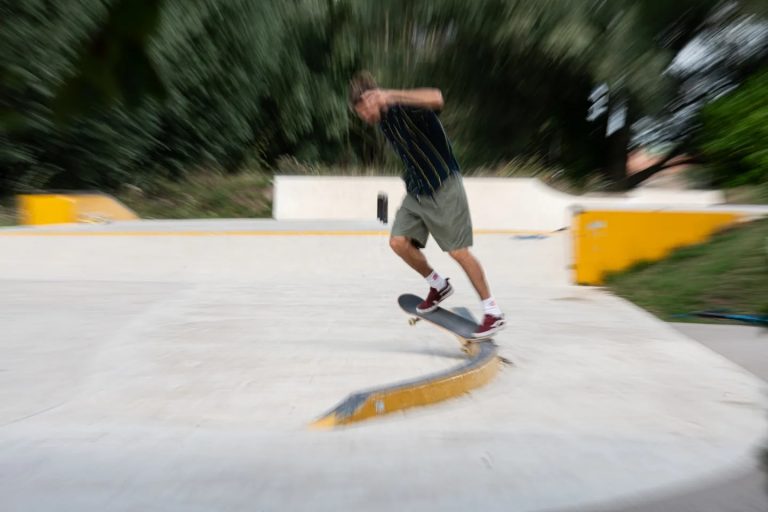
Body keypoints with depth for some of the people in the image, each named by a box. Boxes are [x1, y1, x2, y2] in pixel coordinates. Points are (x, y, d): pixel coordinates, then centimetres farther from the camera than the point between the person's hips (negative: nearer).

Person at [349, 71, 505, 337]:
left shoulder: (405, 107, -18)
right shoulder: (382, 120, 7)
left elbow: (436, 98, -41)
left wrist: (391, 95, -46)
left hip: (444, 187, -8)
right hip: (416, 190, 8)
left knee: (458, 251, -6)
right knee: (398, 241, -3)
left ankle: (493, 311, 10)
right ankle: (439, 285, 19)